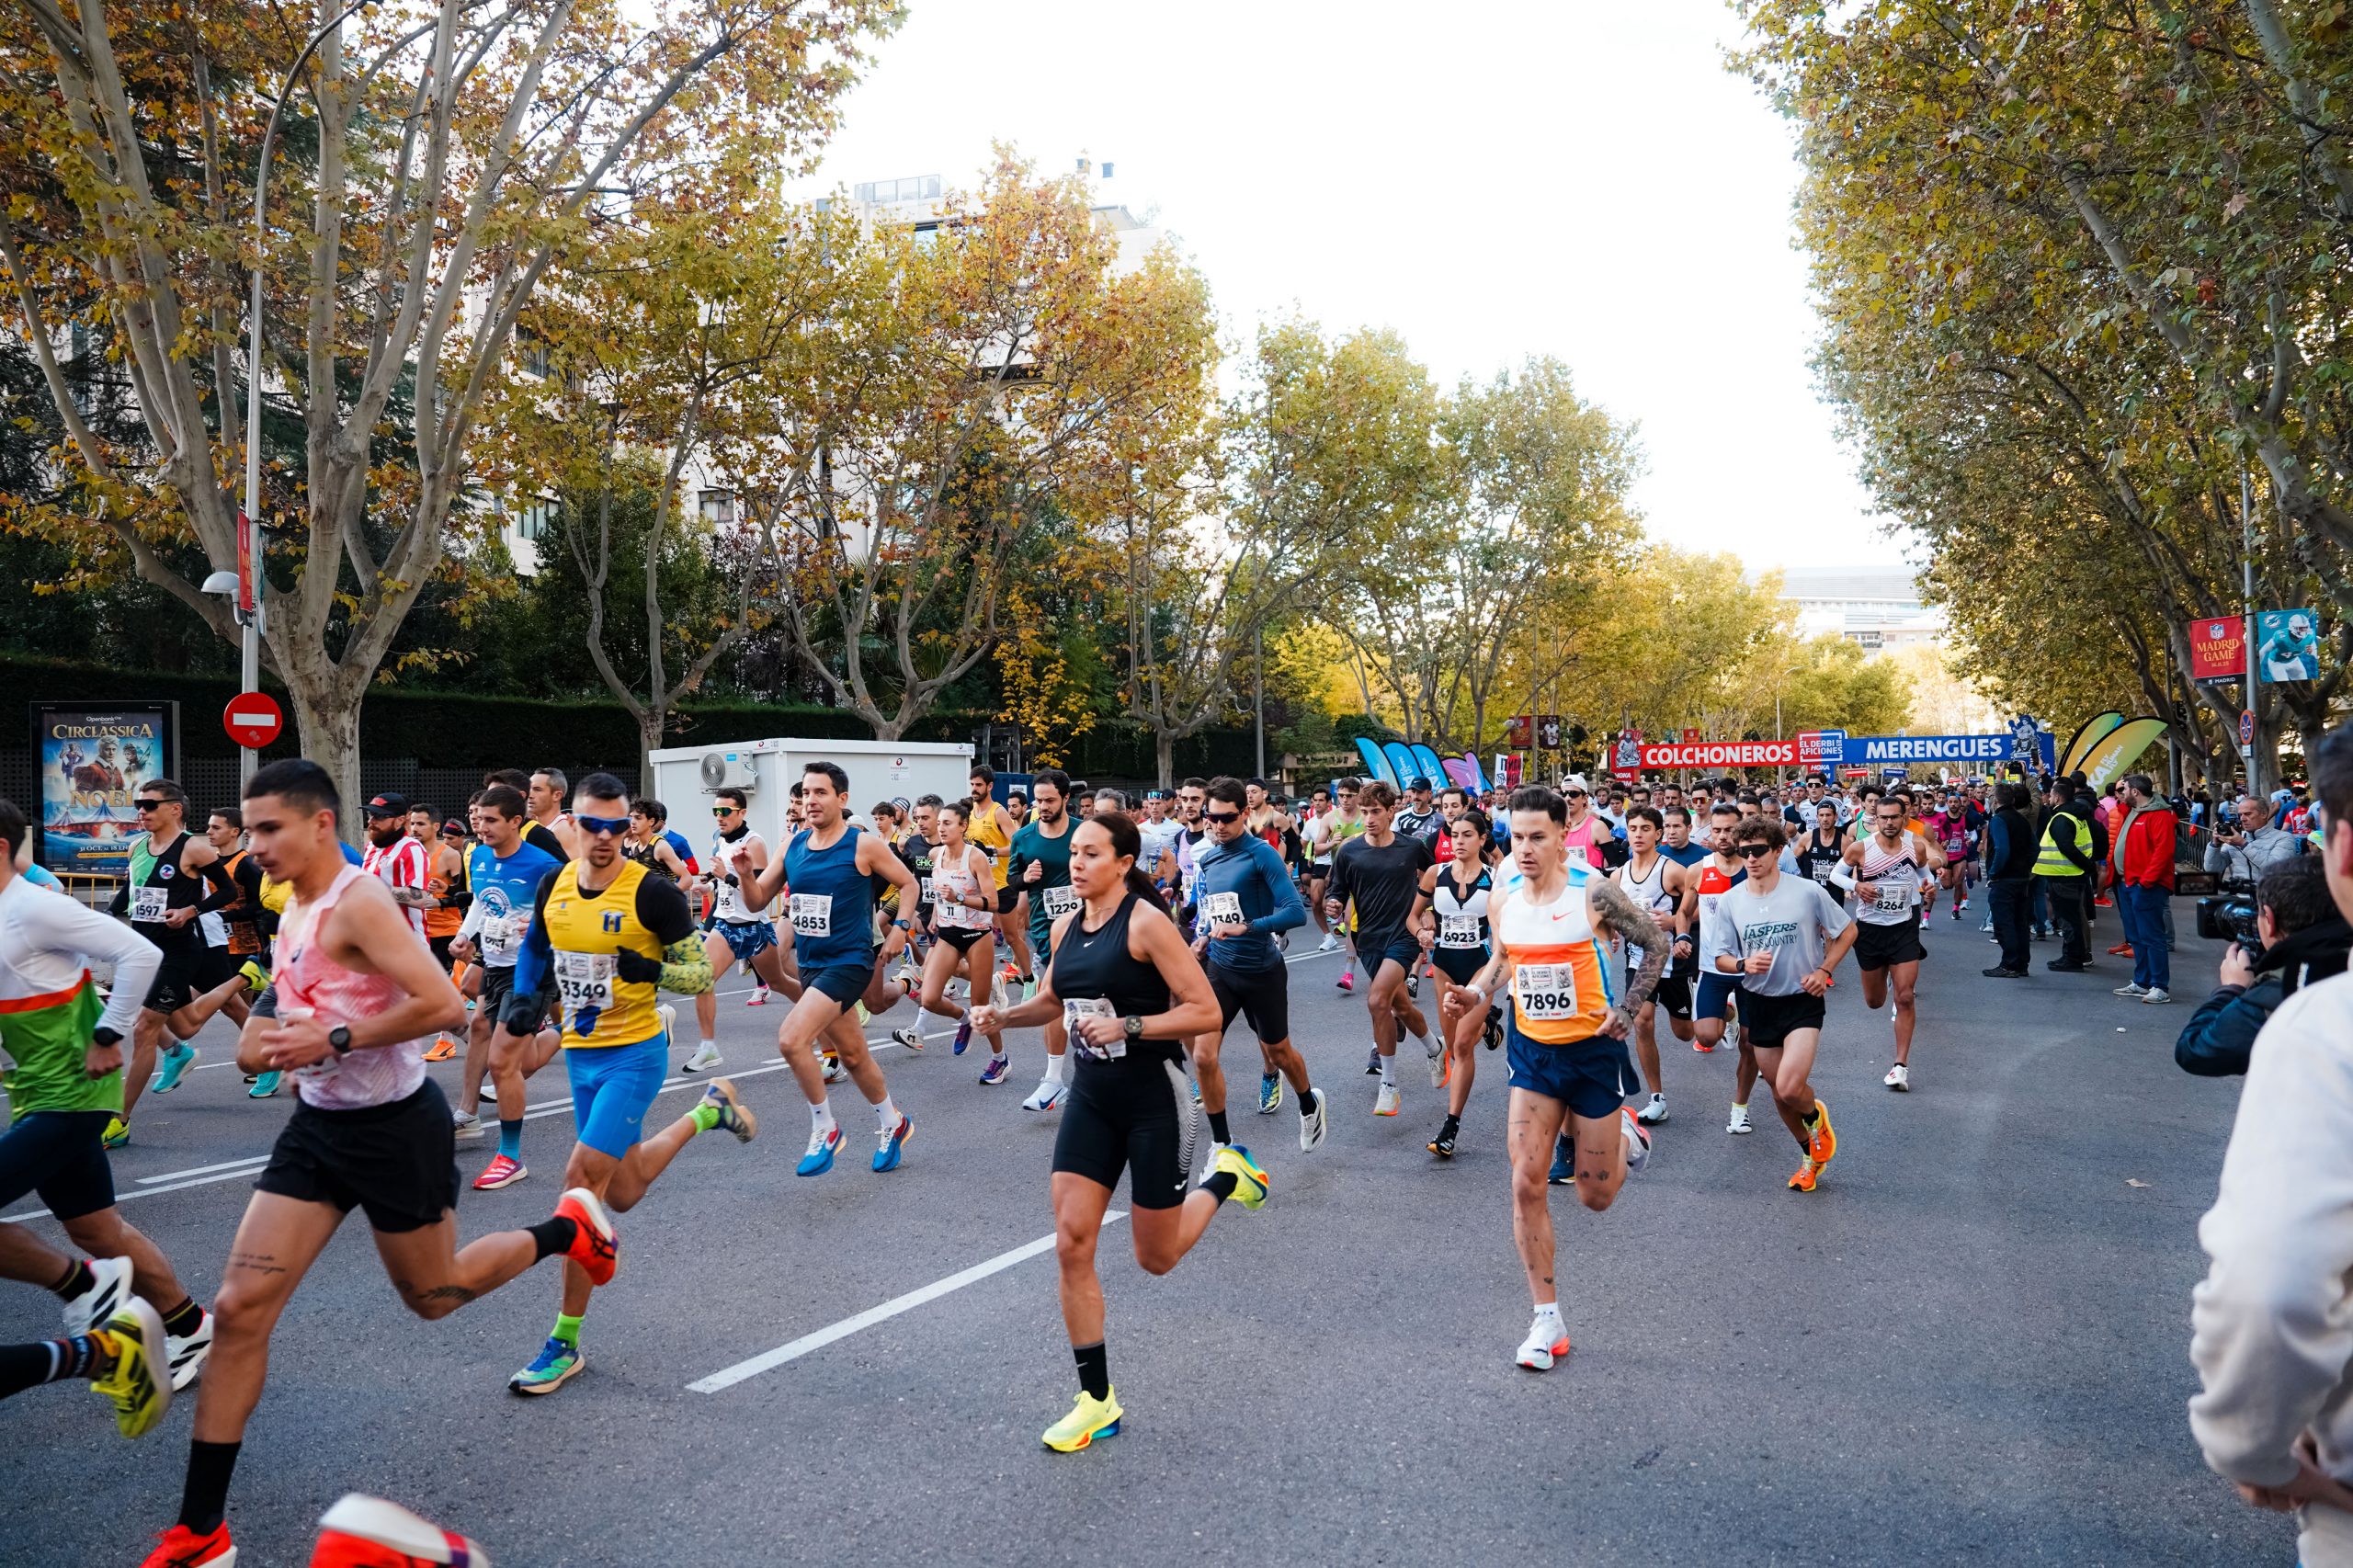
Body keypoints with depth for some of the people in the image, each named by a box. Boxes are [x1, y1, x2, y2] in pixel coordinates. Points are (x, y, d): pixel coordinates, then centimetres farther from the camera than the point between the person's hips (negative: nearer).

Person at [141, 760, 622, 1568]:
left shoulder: (359, 903, -20)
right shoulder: (297, 910, 8)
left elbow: (443, 1004, -30)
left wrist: (333, 1041, -27)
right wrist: (276, 1038, 8)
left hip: (394, 1128, -8)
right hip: (319, 1124, 8)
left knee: (433, 1294, 12)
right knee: (239, 1307, -2)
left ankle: (568, 1227, 38)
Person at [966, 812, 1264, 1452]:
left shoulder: (1146, 923, -16)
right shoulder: (1064, 927, 4)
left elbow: (1205, 1012, -18)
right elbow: (1053, 1001, 21)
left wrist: (1127, 1026, -26)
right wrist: (1003, 1016, 3)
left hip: (1154, 1099, -6)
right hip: (1092, 1097, 6)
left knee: (1157, 1258, 6)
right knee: (1071, 1243, -3)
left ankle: (1227, 1176, 35)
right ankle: (1096, 1400, 11)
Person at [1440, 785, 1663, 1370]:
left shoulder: (1594, 892, -17)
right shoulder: (1502, 902, -3)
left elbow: (1657, 944, -4)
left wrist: (1627, 1010, -10)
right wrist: (1474, 993, -4)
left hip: (1593, 1050, -3)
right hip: (1532, 1051, 3)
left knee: (1595, 1197, 7)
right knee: (1526, 1183, -7)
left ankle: (1625, 1133, 43)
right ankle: (1548, 1319, 6)